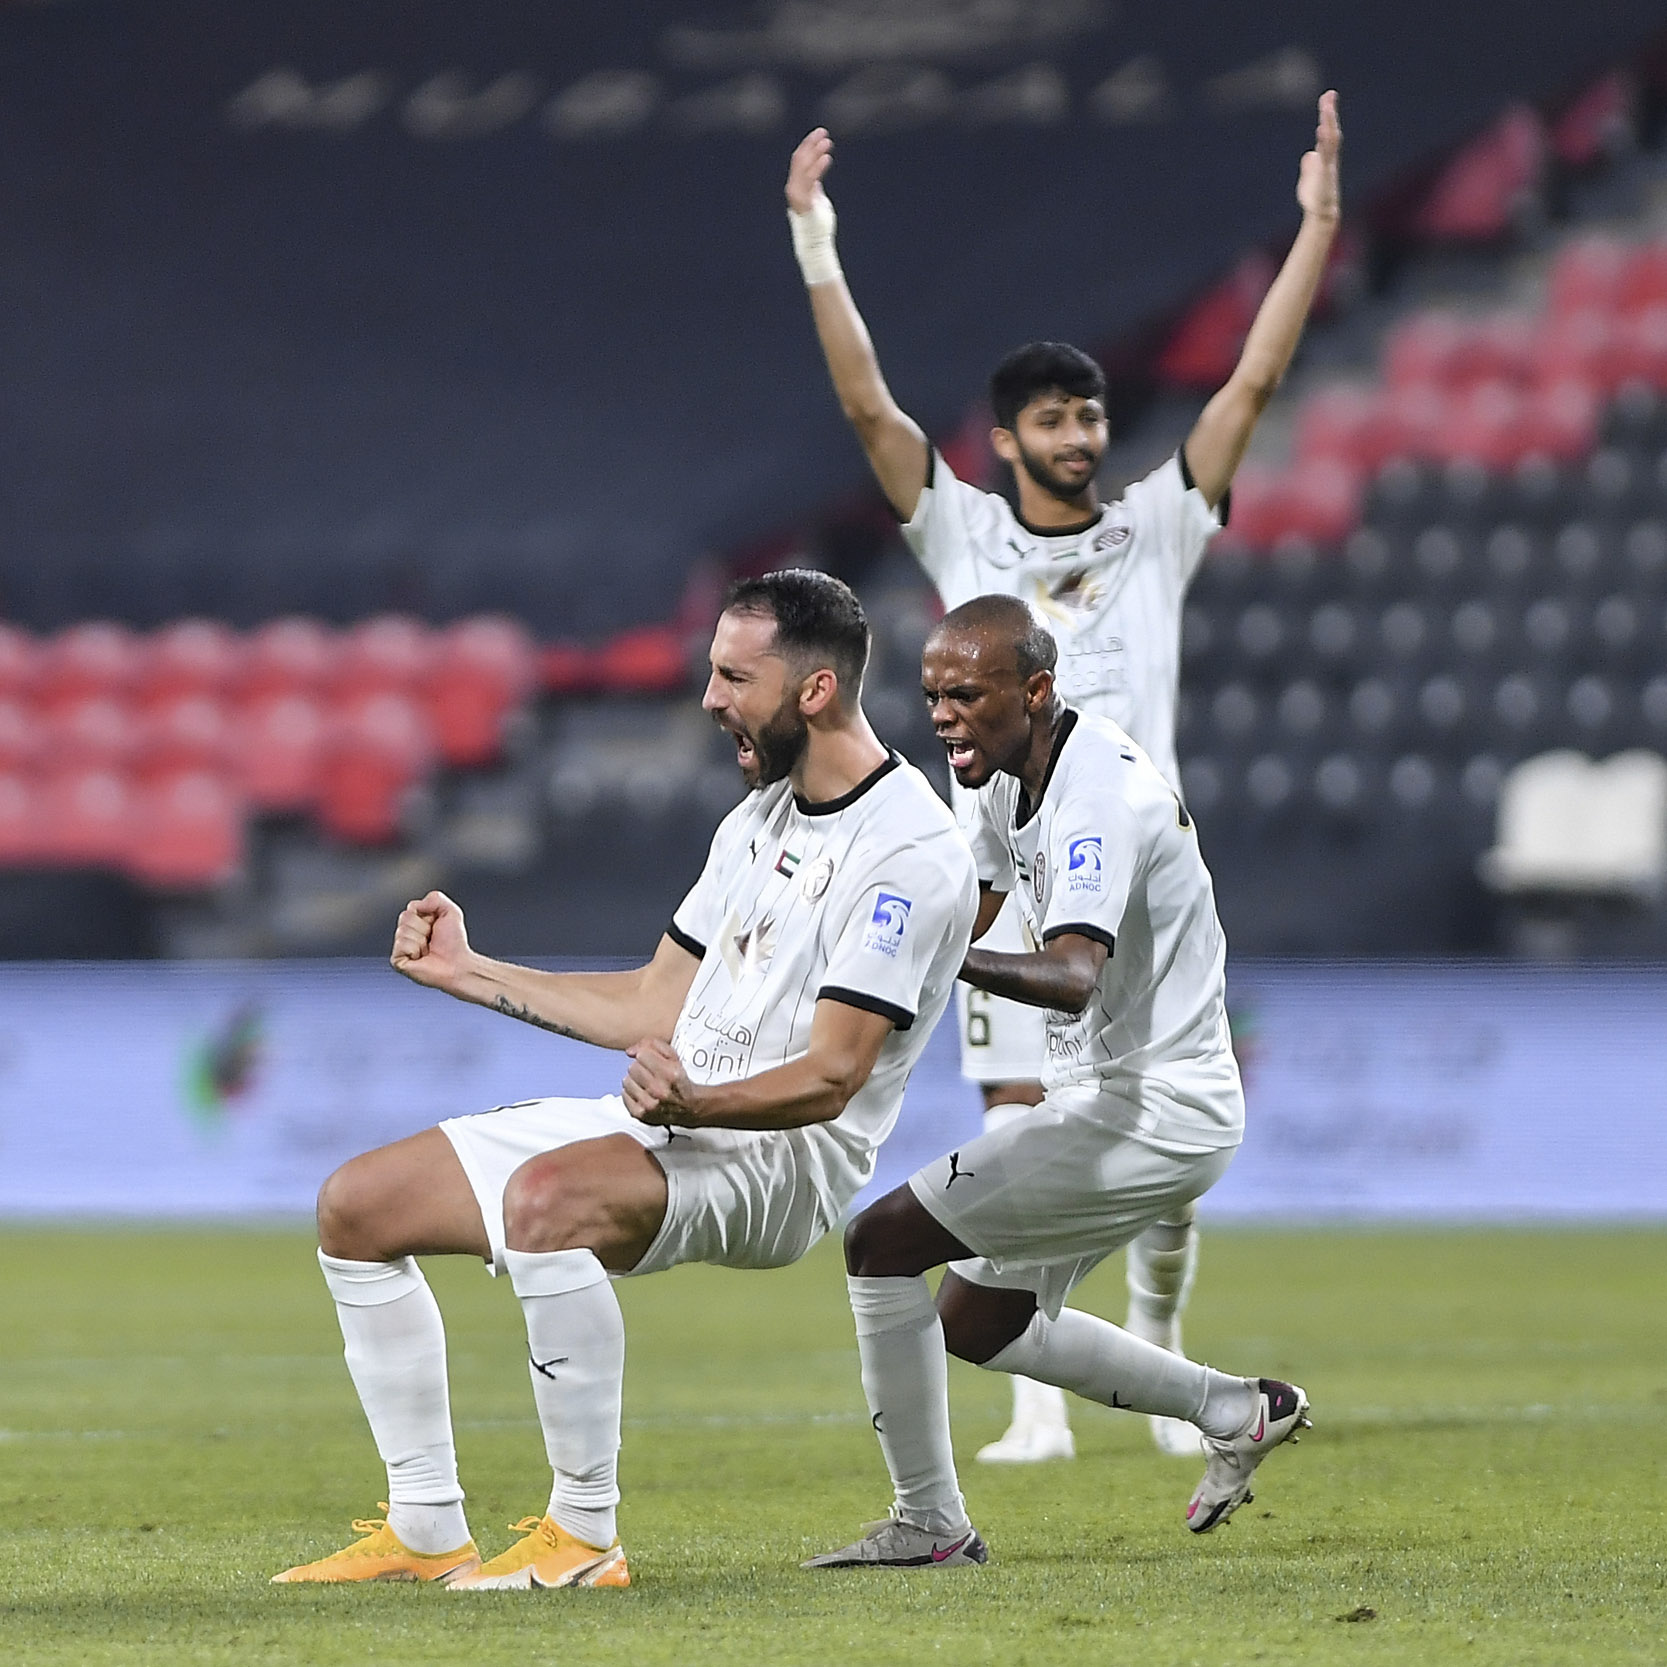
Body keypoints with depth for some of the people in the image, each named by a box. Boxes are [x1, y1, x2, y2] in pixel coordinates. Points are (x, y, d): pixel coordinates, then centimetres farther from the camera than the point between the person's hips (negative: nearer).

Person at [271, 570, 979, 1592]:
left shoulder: (914, 854, -15)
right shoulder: (759, 819, 15)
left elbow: (830, 1077, -22)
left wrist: (695, 1103, -36)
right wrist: (473, 974, 21)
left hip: (782, 1160, -10)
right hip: (666, 1124, 10)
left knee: (545, 1193, -39)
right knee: (359, 1205, 4)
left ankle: (585, 1535, -28)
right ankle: (428, 1533, 7)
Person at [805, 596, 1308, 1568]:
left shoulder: (1100, 794, -24)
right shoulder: (1013, 776, 7)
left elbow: (1072, 975, -39)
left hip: (1153, 1113, -10)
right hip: (1110, 1098, 10)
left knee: (883, 1241, -14)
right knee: (978, 1323, 20)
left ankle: (930, 1524, -9)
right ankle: (1234, 1412, 27)